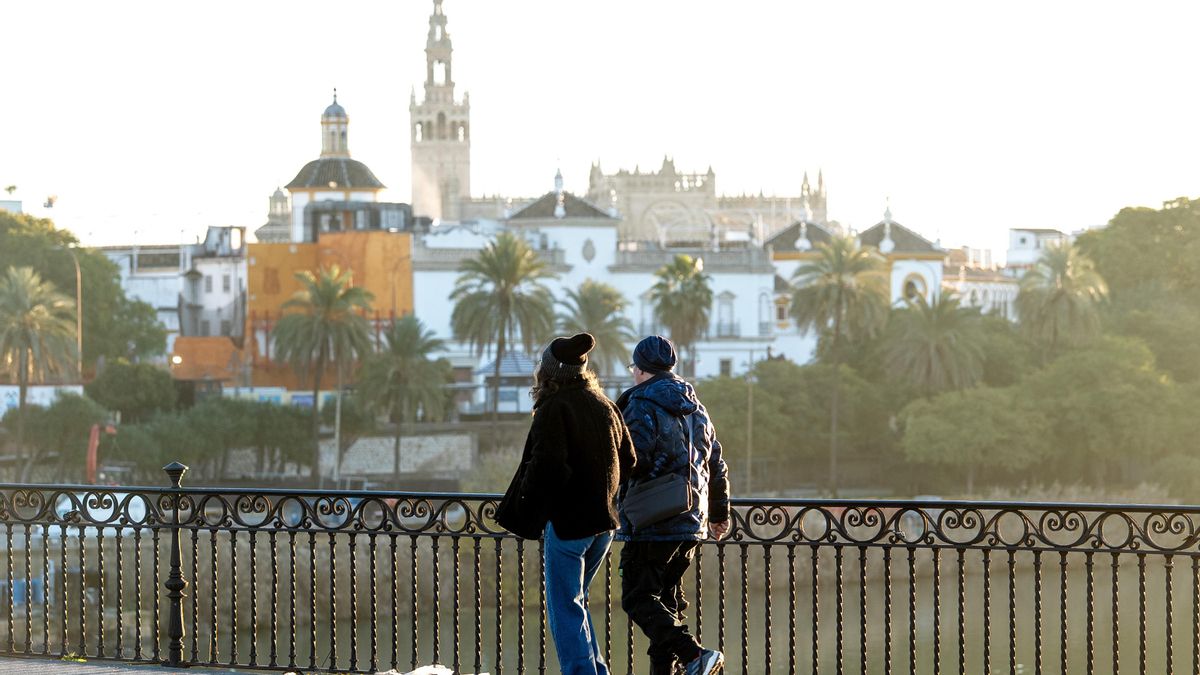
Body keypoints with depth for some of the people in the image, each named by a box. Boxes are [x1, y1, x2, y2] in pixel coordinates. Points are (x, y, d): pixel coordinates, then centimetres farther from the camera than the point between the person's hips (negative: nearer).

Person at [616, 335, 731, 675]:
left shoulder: (642, 405, -10)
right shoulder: (696, 408, 16)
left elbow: (634, 459, -22)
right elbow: (717, 466, 21)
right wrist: (719, 514, 32)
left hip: (652, 522, -8)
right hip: (691, 522, 8)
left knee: (637, 598, -6)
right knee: (668, 598, 16)